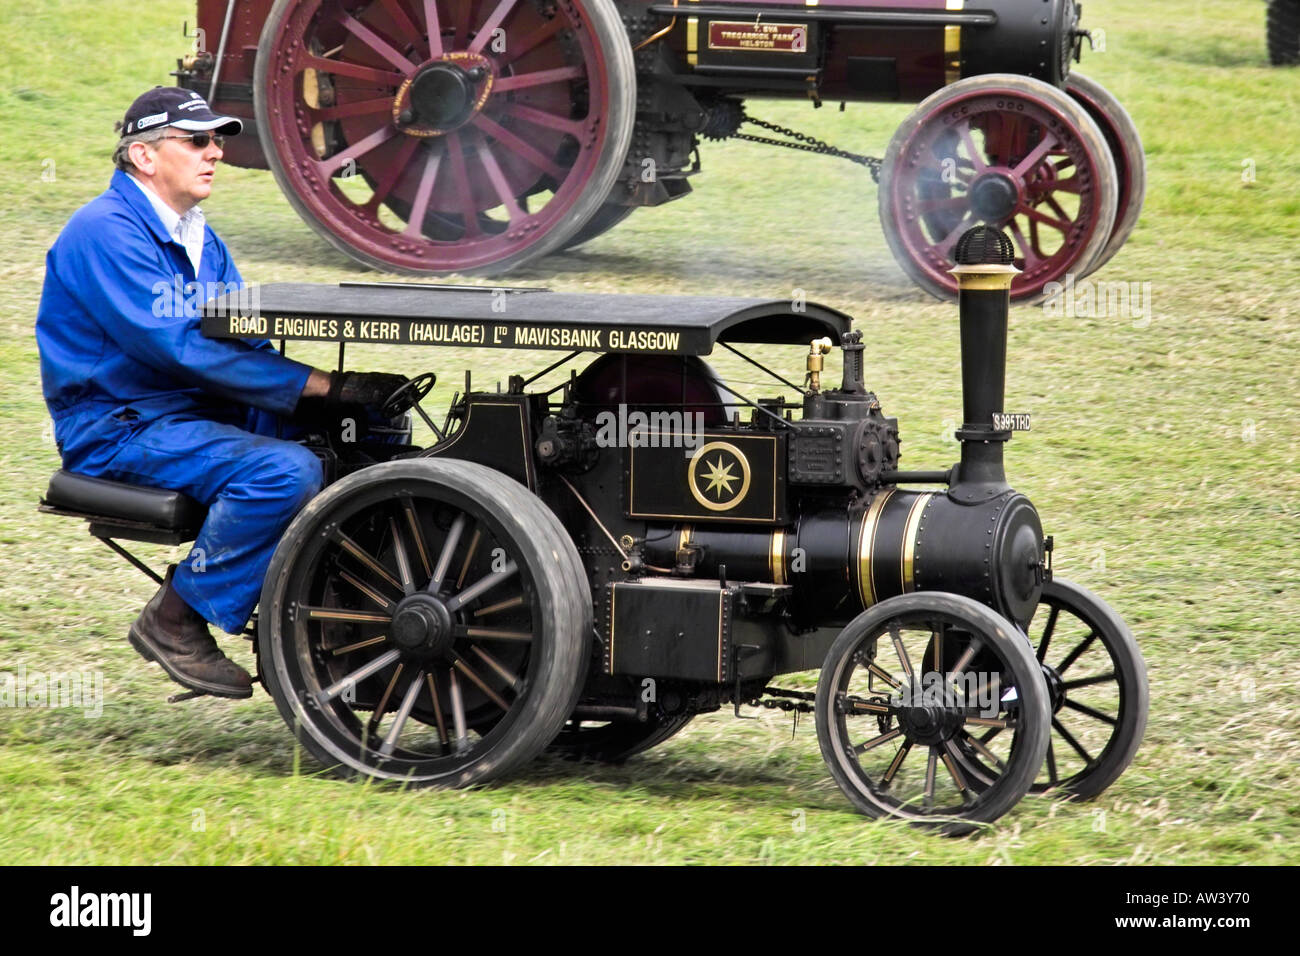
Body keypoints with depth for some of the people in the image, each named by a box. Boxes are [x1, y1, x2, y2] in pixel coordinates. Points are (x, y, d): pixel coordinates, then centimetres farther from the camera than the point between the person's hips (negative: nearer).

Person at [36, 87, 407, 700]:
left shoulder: (198, 236, 15)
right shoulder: (105, 233, -15)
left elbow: (247, 343, 13)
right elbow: (179, 348, -24)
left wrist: (349, 395, -8)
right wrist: (323, 386, -26)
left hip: (200, 414, 9)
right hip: (119, 430, -9)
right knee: (287, 470, -31)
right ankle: (174, 620, -17)